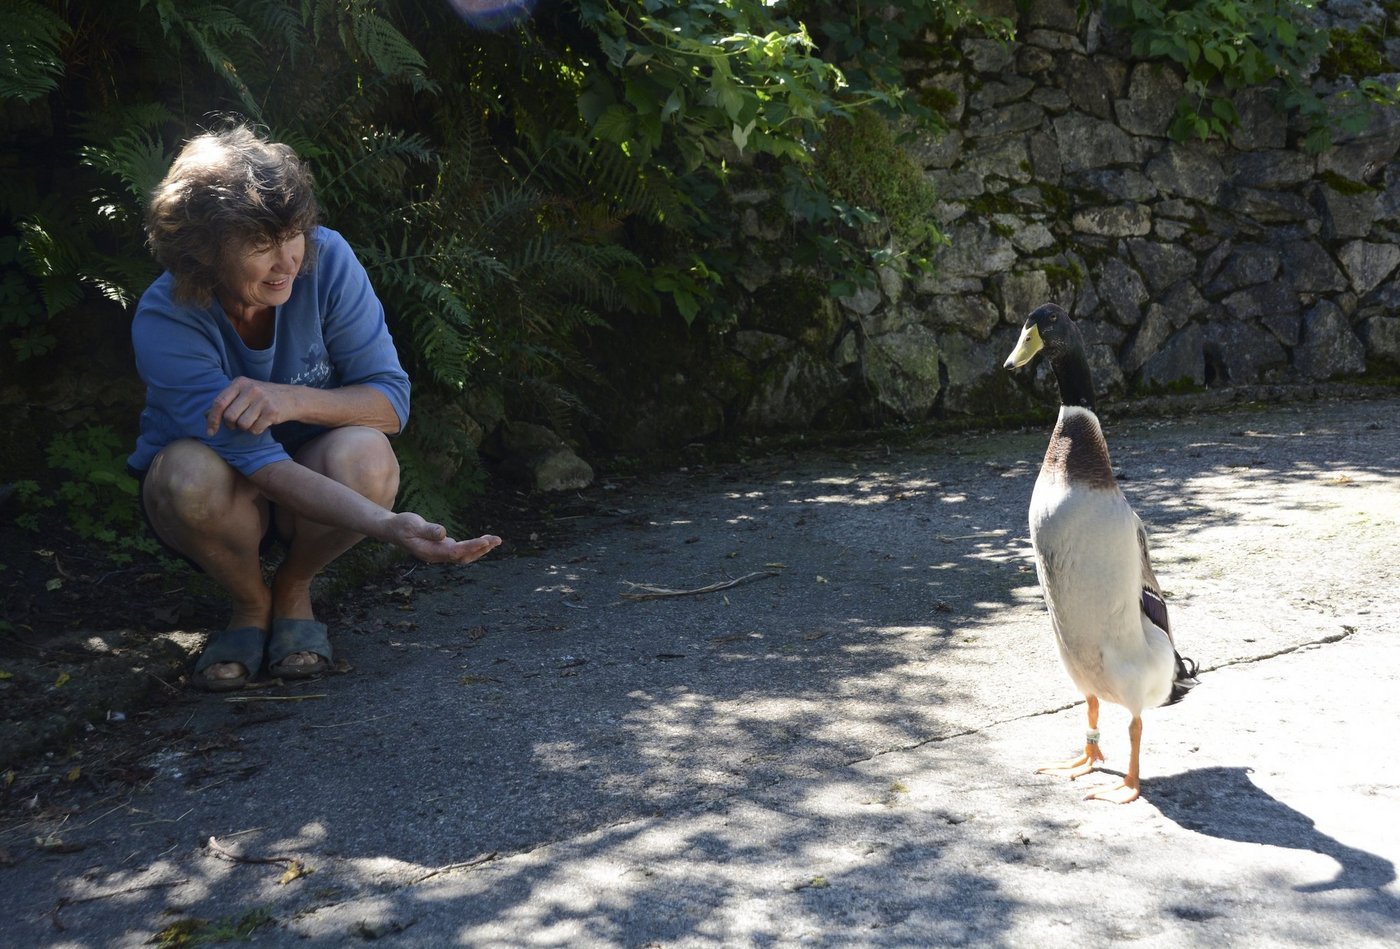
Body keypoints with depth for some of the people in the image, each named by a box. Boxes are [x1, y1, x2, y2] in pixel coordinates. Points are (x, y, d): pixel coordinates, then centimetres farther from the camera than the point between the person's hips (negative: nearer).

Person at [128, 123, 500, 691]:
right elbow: (255, 461, -36)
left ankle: (293, 590, -1)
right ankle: (250, 603, -3)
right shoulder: (165, 321, -27)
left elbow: (391, 399, -17)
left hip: (312, 480, 2)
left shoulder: (326, 261, -20)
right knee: (191, 470, -36)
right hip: (224, 496, -1)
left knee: (364, 453, -33)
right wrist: (388, 526, -50)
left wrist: (292, 400, -37)